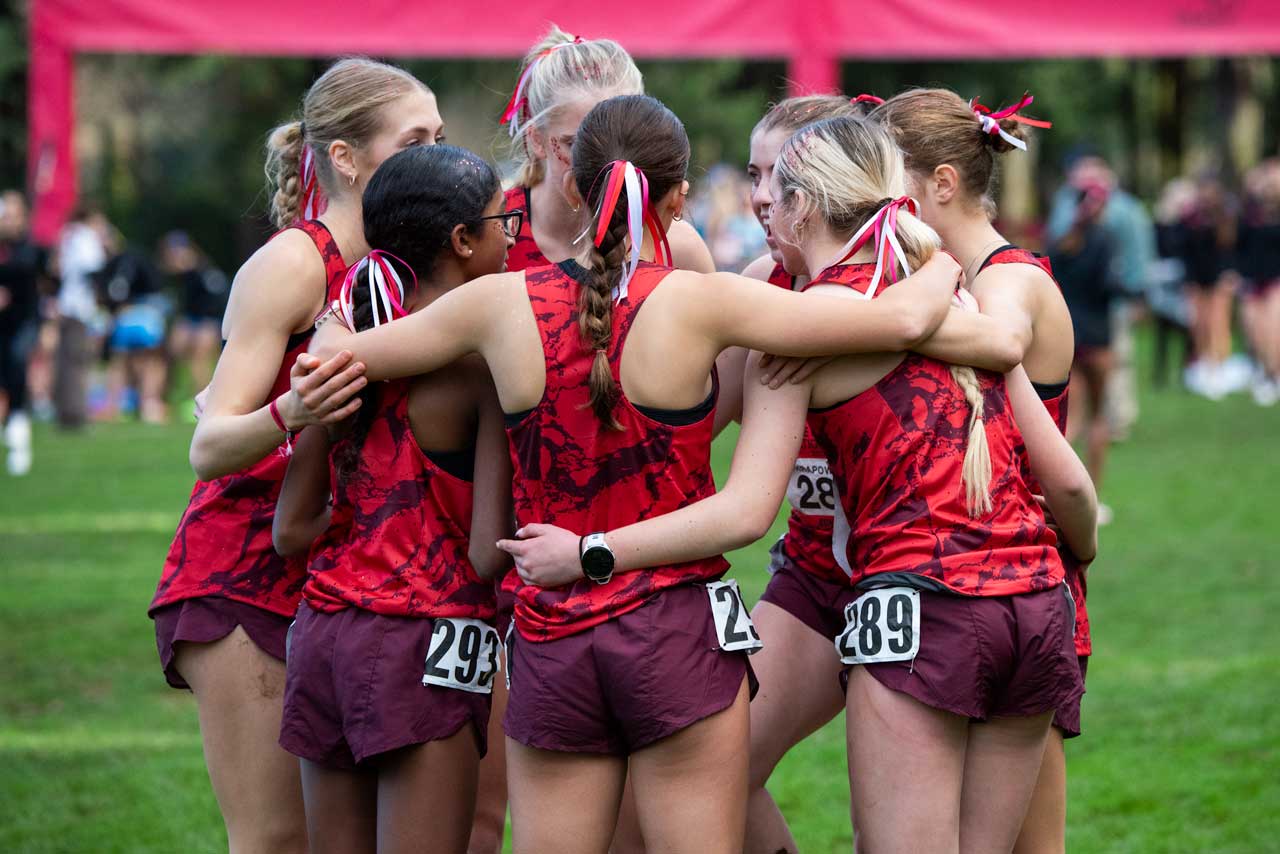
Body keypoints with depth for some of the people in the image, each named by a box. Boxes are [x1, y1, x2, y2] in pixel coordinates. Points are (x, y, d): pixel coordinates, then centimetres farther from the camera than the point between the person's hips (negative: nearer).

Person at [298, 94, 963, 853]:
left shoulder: (505, 305, -1)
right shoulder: (697, 304, -10)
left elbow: (334, 354, 11)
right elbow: (904, 319, -10)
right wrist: (947, 264, 11)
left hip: (550, 642, 3)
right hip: (677, 634, -3)